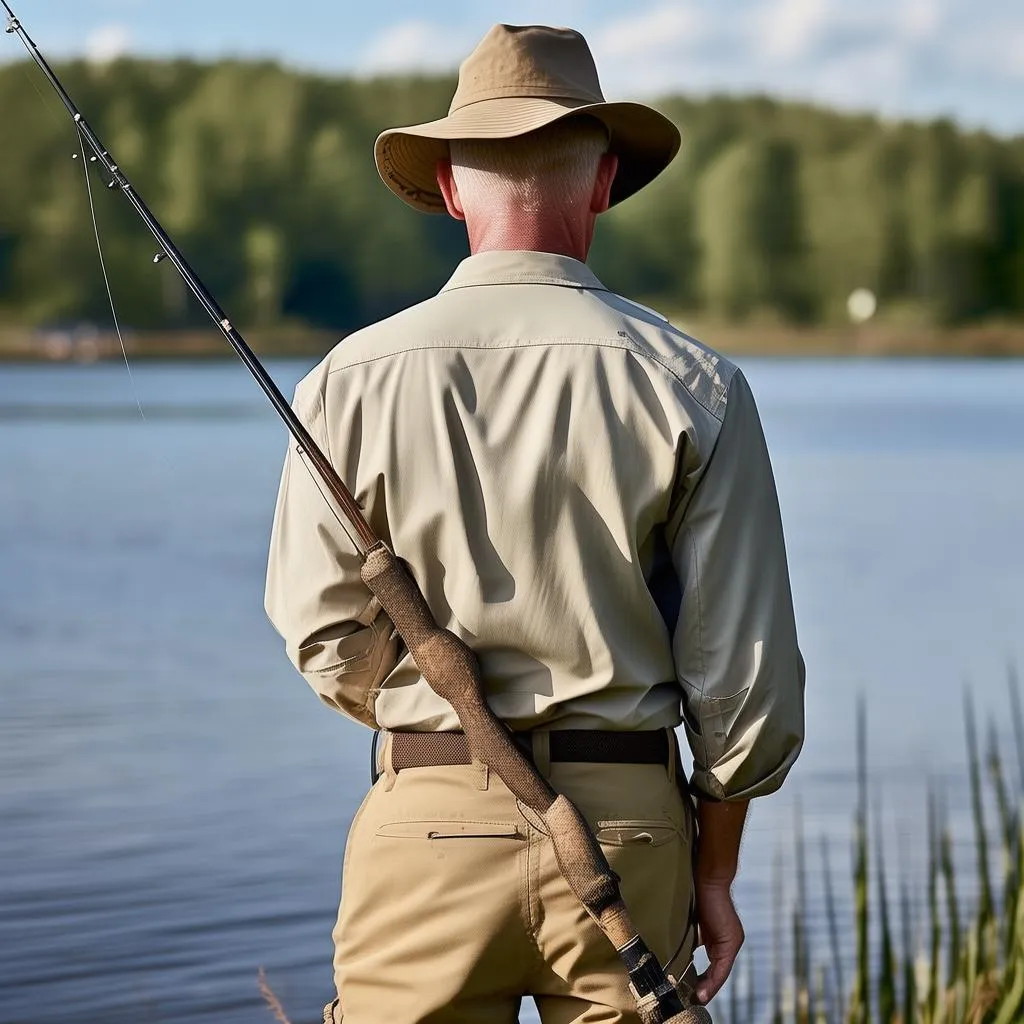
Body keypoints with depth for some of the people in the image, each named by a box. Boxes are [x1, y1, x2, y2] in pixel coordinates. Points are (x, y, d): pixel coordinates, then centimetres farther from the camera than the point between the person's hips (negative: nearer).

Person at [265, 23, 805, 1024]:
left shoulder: (354, 379, -3)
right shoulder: (694, 386, -4)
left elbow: (323, 635, 3)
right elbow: (746, 672, -2)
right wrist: (715, 873, 10)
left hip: (429, 828, 0)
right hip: (627, 824, 1)